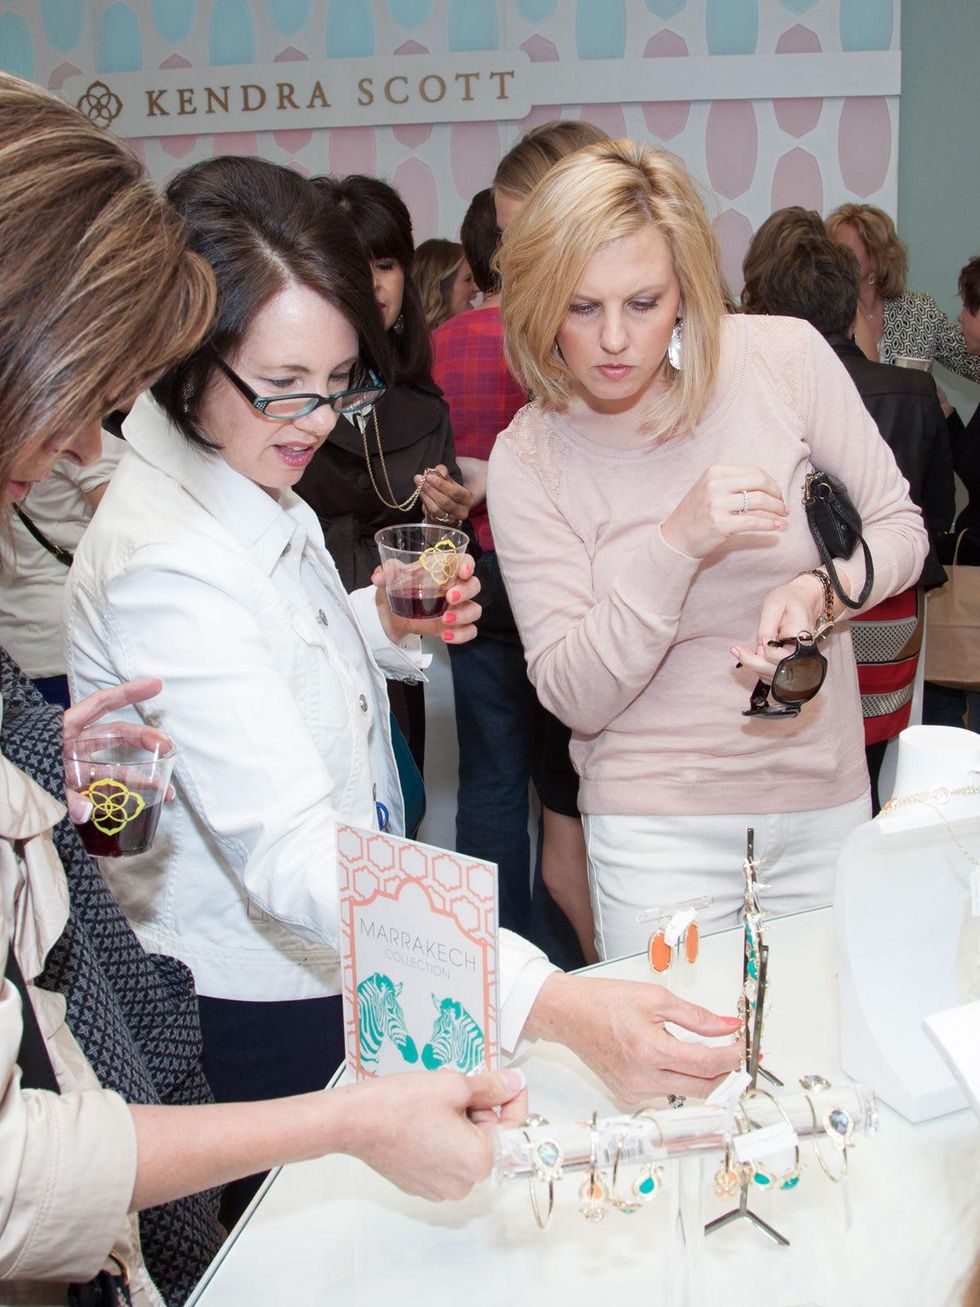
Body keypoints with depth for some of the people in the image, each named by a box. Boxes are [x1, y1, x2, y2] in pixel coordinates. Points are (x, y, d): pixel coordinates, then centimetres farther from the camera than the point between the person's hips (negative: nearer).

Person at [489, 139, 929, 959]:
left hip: (828, 799, 2)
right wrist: (678, 544, -27)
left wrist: (820, 589, -20)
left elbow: (899, 528, 2)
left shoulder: (786, 358, -9)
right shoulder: (528, 460, -11)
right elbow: (574, 696, -14)